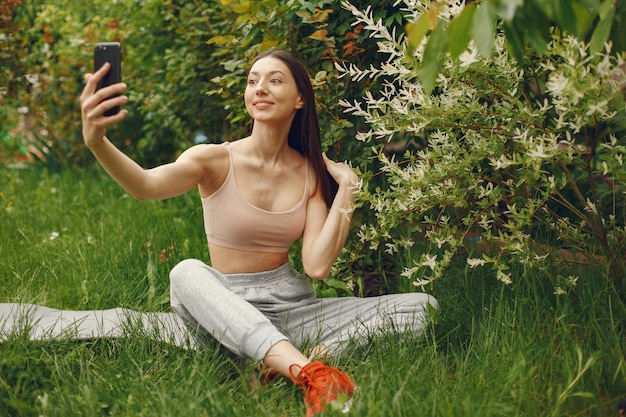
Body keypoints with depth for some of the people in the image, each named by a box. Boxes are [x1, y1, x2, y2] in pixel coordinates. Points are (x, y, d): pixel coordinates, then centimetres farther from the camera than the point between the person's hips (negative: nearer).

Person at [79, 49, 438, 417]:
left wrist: (346, 188, -8)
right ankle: (311, 374, -50)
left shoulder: (312, 172, 3)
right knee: (187, 273, -37)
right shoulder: (217, 160, -7)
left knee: (422, 307, -12)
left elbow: (317, 266, -10)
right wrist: (97, 142, -47)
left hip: (291, 303, 3)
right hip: (229, 306, -3)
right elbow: (146, 185, -29)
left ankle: (297, 363, -32)